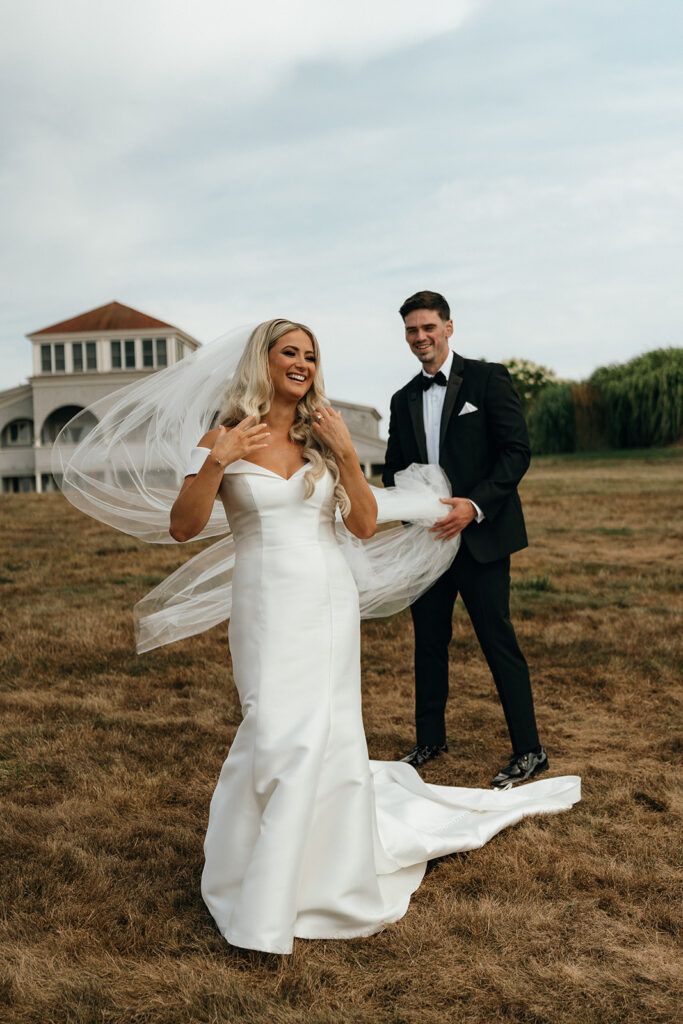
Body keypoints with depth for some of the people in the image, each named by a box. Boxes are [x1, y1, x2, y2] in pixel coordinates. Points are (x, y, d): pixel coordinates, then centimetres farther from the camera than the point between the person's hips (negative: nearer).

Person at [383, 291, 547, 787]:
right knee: (429, 639, 13)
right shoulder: (404, 399, 13)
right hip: (428, 536, 6)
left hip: (480, 534, -5)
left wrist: (475, 504, -21)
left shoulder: (487, 377, -3)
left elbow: (517, 449, -10)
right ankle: (430, 739, 29)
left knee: (498, 639, -2)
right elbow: (394, 468, 17)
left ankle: (529, 751, 12)